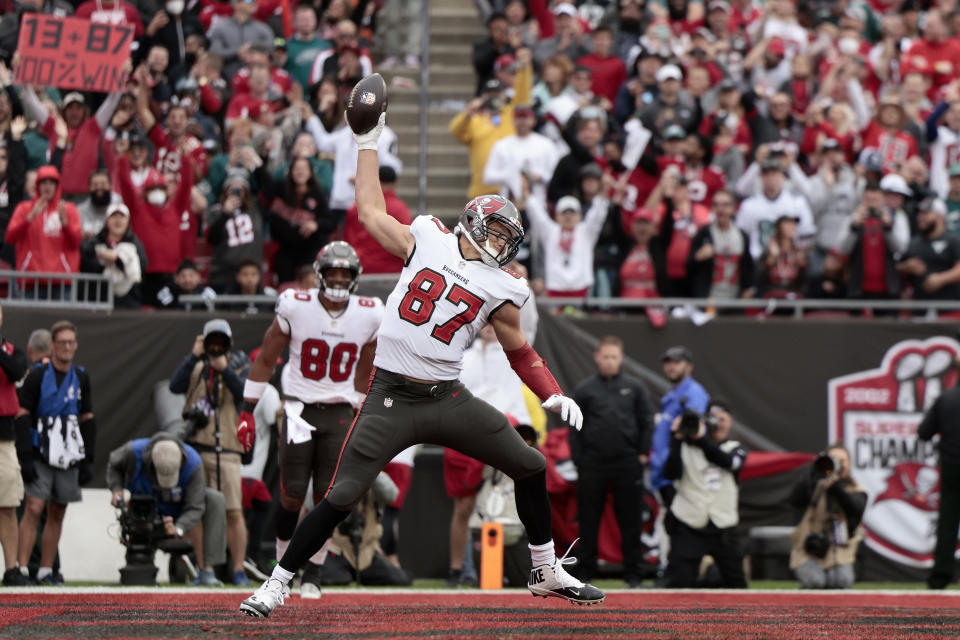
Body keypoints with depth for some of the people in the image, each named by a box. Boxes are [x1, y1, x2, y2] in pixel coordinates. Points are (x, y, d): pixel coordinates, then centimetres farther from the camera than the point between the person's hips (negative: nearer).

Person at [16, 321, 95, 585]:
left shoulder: (81, 378, 10)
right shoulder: (37, 375, -5)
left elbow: (88, 421, 15)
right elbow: (22, 417, -6)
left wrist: (88, 460, 10)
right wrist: (25, 458, -13)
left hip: (69, 455, 5)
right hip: (40, 454, -5)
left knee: (57, 513, 6)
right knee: (34, 508, -13)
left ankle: (46, 570, 12)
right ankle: (22, 569, -15)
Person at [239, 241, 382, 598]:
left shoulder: (369, 315, -2)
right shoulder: (295, 307, -9)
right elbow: (265, 359, 2)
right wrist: (247, 411, 1)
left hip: (339, 415, 2)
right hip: (300, 410, -2)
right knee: (292, 498, -4)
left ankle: (313, 573, 11)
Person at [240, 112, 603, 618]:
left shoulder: (500, 290, 8)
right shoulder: (427, 240, 4)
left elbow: (519, 351, 18)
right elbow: (372, 212, 16)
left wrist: (554, 396, 5)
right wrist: (367, 144, 20)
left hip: (447, 400, 3)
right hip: (390, 399, -3)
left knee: (530, 466, 4)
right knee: (341, 497, -10)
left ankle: (547, 572, 22)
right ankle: (276, 584, 1)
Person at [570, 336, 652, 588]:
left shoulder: (634, 388, 7)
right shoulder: (585, 389, 5)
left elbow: (646, 423, 10)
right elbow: (575, 428, 6)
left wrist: (642, 453, 2)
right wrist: (578, 460, 0)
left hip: (627, 464, 0)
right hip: (592, 464, 0)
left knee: (630, 520, 2)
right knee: (588, 520, 2)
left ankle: (633, 573, 8)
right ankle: (586, 571, 10)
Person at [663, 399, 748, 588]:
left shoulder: (735, 449, 9)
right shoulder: (685, 447, 4)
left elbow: (728, 462, -16)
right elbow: (670, 473, -12)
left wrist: (701, 438, -28)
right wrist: (677, 441, -21)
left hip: (723, 529, 2)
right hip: (687, 528, -2)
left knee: (736, 584, 8)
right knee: (678, 582, -13)